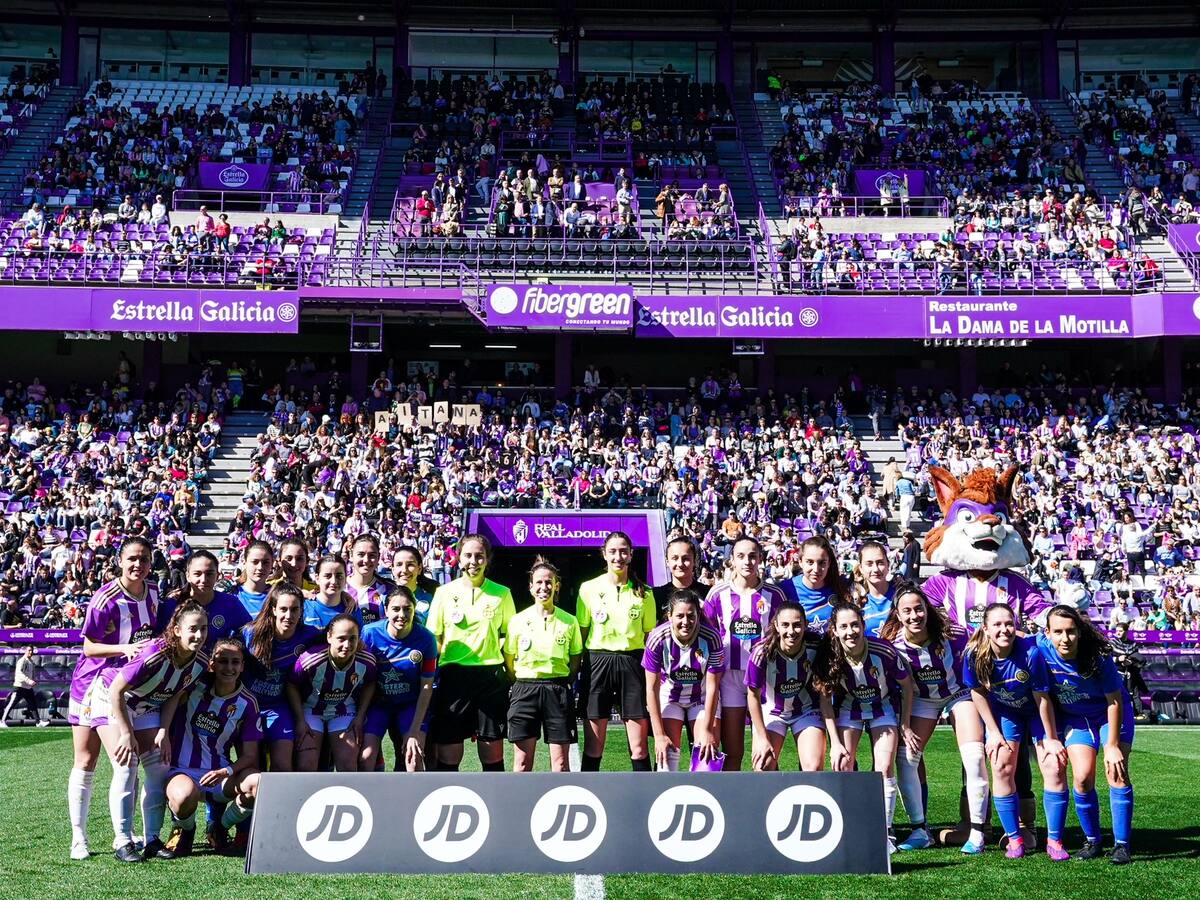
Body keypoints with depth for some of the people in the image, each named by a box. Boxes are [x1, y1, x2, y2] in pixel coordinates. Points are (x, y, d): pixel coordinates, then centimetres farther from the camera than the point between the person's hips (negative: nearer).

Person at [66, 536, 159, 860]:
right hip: (93, 685, -6)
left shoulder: (153, 592, 0)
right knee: (85, 763, 0)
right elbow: (90, 647, -18)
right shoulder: (106, 599, -19)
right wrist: (125, 649, -30)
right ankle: (79, 838, 7)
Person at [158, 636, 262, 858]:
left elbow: (250, 755, -1)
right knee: (184, 795, -39)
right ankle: (184, 831, 1)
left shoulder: (247, 703, 0)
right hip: (181, 771, -3)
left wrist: (227, 772, -19)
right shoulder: (195, 684, -3)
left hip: (219, 774, 3)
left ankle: (220, 830, 4)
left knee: (259, 783, -27)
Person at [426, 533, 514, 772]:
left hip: (491, 675, 0)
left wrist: (512, 676, 1)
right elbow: (433, 638, 7)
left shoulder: (502, 594, 5)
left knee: (493, 752, 4)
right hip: (453, 675, 0)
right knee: (448, 754, 2)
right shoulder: (445, 593, 4)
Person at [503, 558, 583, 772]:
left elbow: (575, 660, 11)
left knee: (561, 762, 1)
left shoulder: (569, 622, 2)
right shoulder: (518, 621, 2)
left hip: (558, 689, 0)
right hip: (525, 689, 0)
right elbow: (508, 661, 9)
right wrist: (524, 685, 2)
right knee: (522, 762, 0)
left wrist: (560, 685, 3)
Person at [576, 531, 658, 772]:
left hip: (633, 664, 1)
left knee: (640, 749, 1)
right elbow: (580, 633, 7)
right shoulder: (589, 588, 4)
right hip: (598, 663, 0)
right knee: (592, 749, 3)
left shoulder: (643, 593, 6)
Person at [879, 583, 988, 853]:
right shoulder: (892, 643, -24)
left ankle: (977, 832, -4)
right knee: (905, 757, -9)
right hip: (921, 699, 2)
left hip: (958, 693, -2)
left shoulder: (952, 635, -29)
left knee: (974, 757, -17)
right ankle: (920, 831, 4)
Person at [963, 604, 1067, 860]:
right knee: (1002, 769, -8)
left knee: (1053, 766, -10)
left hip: (1036, 711, -2)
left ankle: (1054, 840, 1)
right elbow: (978, 693, -8)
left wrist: (1051, 739, -13)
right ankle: (1014, 839, 5)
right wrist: (994, 732, -5)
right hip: (1002, 712, 2)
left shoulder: (1031, 653, -33)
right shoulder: (975, 655, -26)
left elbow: (1042, 698, -21)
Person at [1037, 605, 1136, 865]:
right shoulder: (1041, 649, -23)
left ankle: (1121, 845, -5)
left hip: (1110, 714, -2)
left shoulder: (1098, 656, -30)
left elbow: (1115, 702, -20)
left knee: (1117, 773, -14)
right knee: (1082, 778, -9)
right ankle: (1092, 841, 10)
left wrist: (1112, 745, -18)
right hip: (1074, 717, 2)